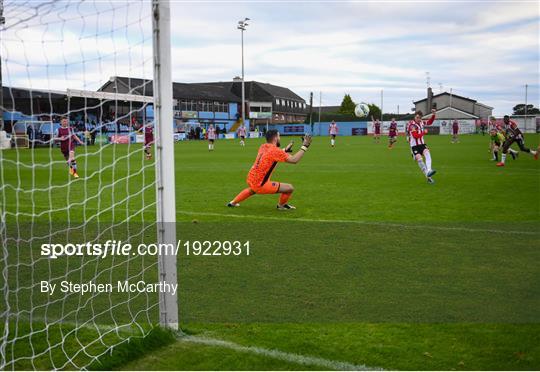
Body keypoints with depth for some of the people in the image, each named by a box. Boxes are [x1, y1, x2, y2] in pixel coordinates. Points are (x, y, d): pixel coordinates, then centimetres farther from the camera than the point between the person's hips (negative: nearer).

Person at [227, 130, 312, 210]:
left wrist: (285, 150, 20)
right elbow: (294, 160, -23)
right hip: (260, 185, -9)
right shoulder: (275, 150, -19)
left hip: (250, 179, 9)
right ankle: (281, 205, 21)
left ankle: (233, 202, 53)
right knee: (290, 188, -5)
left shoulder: (263, 147, 5)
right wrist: (304, 147, -16)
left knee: (252, 190, 45)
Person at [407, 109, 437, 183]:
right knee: (419, 159, -17)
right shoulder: (412, 125, -15)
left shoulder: (421, 122, 6)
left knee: (427, 153, -23)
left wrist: (433, 115, 8)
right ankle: (428, 177, -12)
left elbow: (430, 122, 23)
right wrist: (424, 132, -9)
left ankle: (428, 171, -39)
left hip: (422, 144, 6)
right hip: (414, 146, -5)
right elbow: (416, 136, -22)